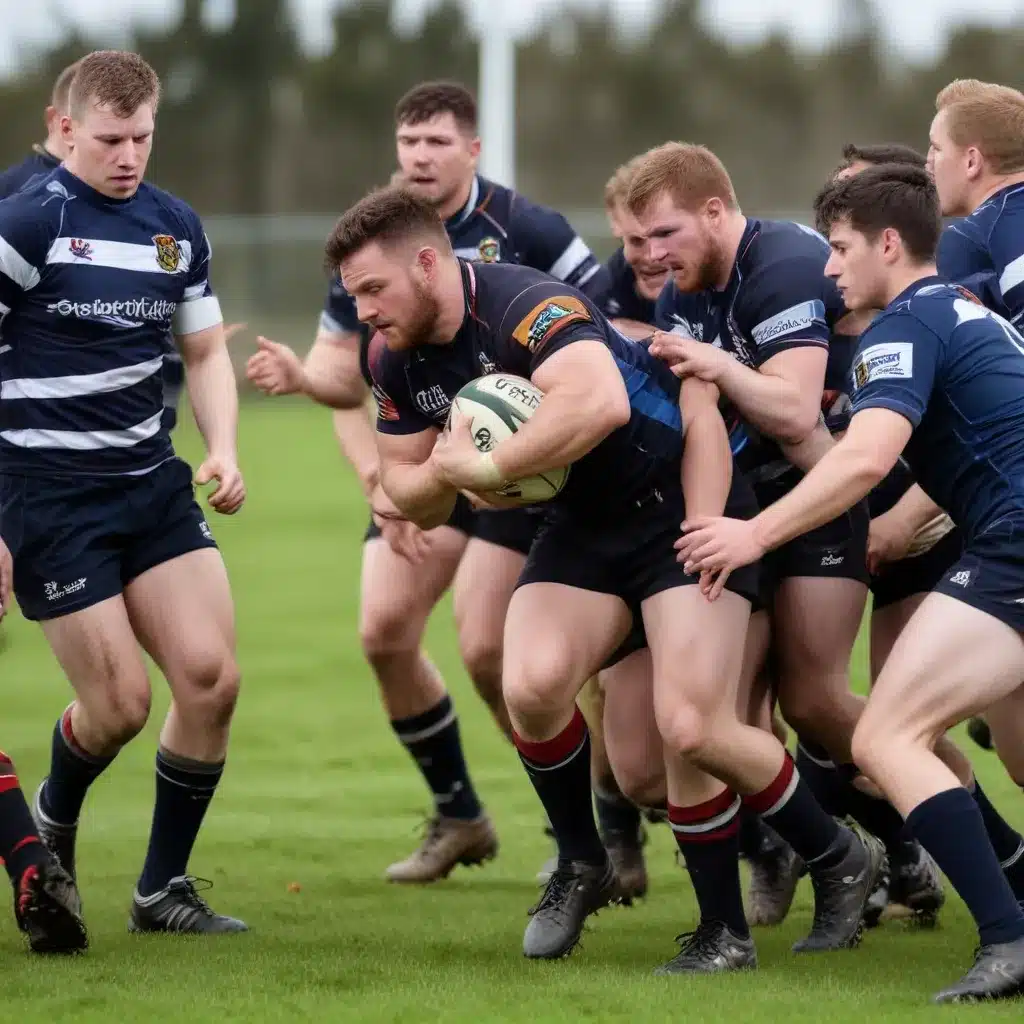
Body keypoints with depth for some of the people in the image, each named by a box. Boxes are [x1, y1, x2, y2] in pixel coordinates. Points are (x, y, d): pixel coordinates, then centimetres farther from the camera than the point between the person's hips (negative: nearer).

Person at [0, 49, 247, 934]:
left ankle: (163, 889, 10)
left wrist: (223, 451, 0)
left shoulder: (176, 227, 8)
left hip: (153, 484, 6)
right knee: (121, 703, -6)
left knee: (211, 677, -6)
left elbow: (206, 351, 19)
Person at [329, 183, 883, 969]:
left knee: (692, 730, -17)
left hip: (684, 507, -7)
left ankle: (838, 859, 8)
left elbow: (600, 402, -49)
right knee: (531, 685, -20)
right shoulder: (398, 358, -1)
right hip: (583, 522, 7)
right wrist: (441, 473, -15)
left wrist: (488, 467, -39)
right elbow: (412, 496, 9)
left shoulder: (527, 307, -28)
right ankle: (582, 868, 4)